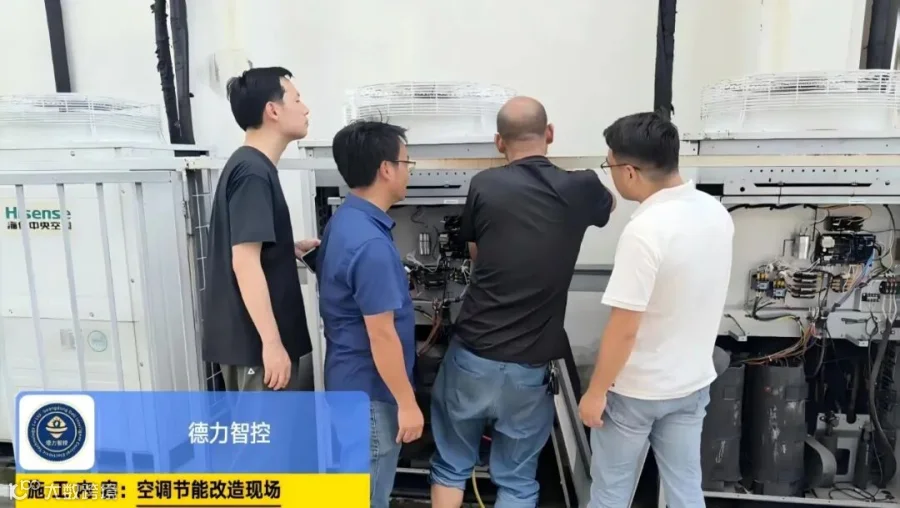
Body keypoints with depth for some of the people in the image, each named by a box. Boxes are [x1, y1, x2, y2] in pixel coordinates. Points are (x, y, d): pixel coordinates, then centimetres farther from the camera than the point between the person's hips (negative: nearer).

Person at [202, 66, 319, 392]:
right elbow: (244, 261, -24)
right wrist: (272, 342, -25)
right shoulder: (253, 173, -17)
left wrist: (293, 249, 11)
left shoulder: (253, 167, 13)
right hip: (258, 341, -10)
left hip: (252, 337, 10)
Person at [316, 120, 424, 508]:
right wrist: (407, 402, -17)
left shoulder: (344, 221, 4)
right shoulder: (370, 243, -28)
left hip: (352, 381, 9)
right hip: (370, 391, -9)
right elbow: (381, 334, -25)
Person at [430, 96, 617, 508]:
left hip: (472, 357, 0)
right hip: (529, 367, 0)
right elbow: (609, 205, 23)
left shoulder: (484, 186, -5)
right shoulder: (580, 189, -3)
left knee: (451, 466, 21)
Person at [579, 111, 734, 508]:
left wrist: (596, 391, -14)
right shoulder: (716, 212, -3)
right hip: (693, 381, 7)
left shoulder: (645, 230, -28)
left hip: (636, 389, -6)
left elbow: (623, 328, -25)